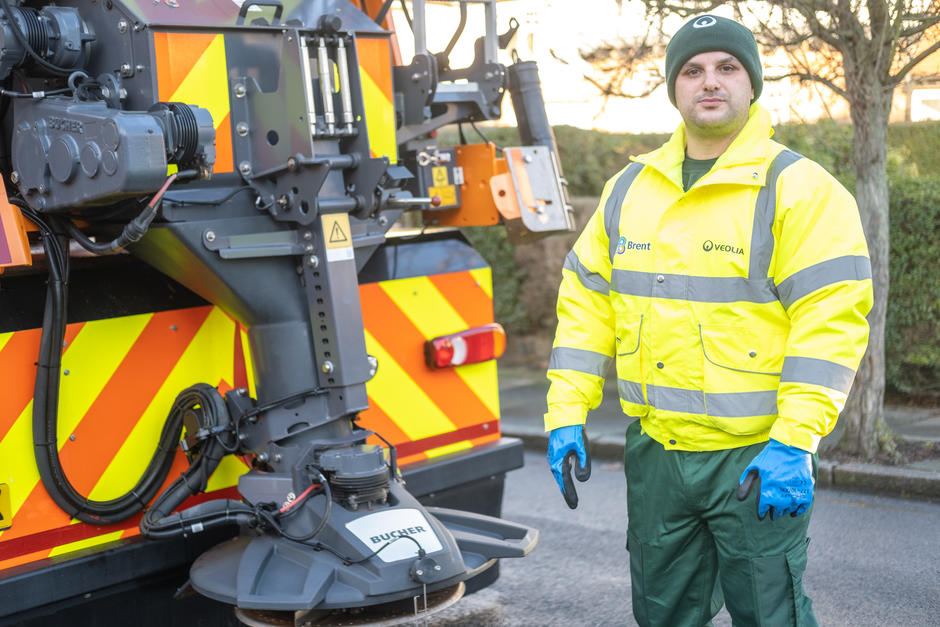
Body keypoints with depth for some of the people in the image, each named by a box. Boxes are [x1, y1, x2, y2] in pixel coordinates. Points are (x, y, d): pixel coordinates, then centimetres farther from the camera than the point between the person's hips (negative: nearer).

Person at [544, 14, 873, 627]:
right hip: (654, 451, 5)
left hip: (757, 457, -5)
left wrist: (794, 442, -21)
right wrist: (567, 414, 4)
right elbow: (586, 300, 11)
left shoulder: (801, 189, -8)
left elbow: (832, 317, -14)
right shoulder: (629, 188, 9)